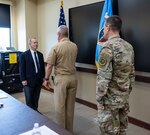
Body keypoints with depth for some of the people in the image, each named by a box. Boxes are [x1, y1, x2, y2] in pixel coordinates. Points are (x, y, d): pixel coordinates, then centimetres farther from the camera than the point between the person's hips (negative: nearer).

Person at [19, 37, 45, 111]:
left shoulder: (40, 54, 10)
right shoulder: (24, 55, -5)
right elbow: (21, 68, -7)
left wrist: (43, 77, 10)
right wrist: (23, 80, -11)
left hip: (39, 80, 5)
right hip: (29, 80, -4)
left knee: (36, 98, 13)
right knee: (29, 99, 5)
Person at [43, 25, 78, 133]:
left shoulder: (56, 47, -11)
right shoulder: (75, 46, 4)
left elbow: (49, 66, -10)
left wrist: (46, 79, 2)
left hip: (61, 78, -5)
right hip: (73, 77, 5)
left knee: (60, 105, 7)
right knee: (70, 105, 14)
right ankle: (69, 130, 27)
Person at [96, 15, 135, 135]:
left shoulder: (108, 47, -19)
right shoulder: (129, 46, 5)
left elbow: (103, 77, -21)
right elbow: (132, 73, 10)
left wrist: (99, 99, -12)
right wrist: (127, 92, 19)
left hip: (110, 98, -7)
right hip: (124, 97, 8)